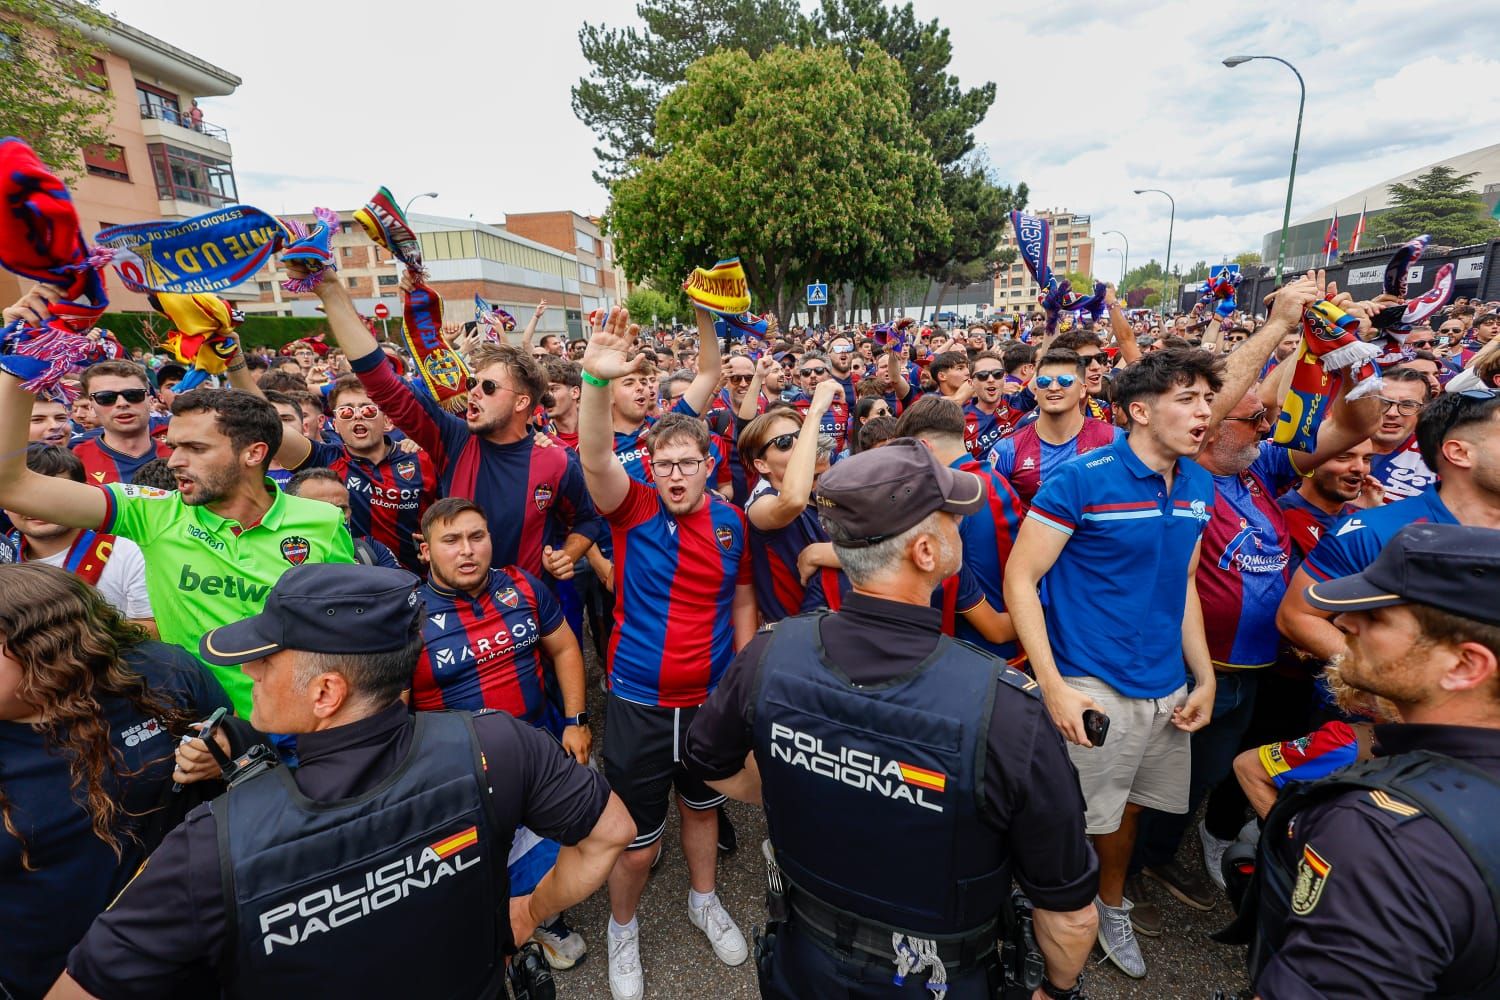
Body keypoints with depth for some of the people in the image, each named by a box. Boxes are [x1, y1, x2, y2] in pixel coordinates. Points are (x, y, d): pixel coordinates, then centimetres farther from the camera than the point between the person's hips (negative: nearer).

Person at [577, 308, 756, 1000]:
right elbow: (595, 458, -30)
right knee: (635, 836, 11)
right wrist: (598, 382, -45)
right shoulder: (633, 509, -11)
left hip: (713, 696, 3)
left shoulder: (731, 521, -4)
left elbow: (742, 598, 6)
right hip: (639, 700, -2)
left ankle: (704, 902, 52)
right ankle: (623, 929, 42)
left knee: (702, 806, 25)